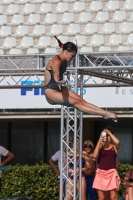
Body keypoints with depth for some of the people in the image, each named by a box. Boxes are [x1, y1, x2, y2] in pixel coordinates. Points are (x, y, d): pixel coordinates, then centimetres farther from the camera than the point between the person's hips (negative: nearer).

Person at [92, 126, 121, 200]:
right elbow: (95, 155, -8)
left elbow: (117, 142, -19)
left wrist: (109, 133, -7)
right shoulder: (100, 146, 9)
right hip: (101, 173, 2)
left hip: (112, 173, -2)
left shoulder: (115, 146, 6)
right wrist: (100, 140, -6)